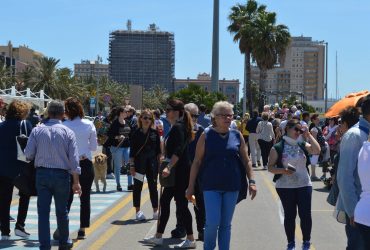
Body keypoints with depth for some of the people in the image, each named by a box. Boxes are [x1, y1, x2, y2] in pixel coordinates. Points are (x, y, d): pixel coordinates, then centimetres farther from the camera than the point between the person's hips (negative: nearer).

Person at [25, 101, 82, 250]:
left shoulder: (37, 130, -3)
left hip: (42, 173, 0)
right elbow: (74, 159, -7)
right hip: (61, 174, 0)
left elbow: (28, 155, -4)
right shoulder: (68, 132, -6)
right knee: (62, 211, 14)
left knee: (43, 211, 3)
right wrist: (76, 181, -2)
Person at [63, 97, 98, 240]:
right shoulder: (89, 125, -4)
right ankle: (82, 229, 12)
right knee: (85, 197, 9)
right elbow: (94, 147, 2)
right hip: (86, 164, 1)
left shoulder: (64, 126, -10)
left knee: (67, 197, 8)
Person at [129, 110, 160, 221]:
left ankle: (155, 211, 14)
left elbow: (158, 150, 7)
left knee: (153, 187, 6)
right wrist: (132, 165, -6)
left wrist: (159, 163, 1)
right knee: (137, 187, 3)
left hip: (152, 163, 2)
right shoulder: (136, 133, -3)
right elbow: (132, 151, -2)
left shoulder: (155, 133, 3)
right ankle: (138, 211, 12)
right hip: (139, 163, -1)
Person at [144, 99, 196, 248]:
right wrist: (169, 167, 23)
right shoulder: (176, 127, 15)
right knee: (164, 201, 13)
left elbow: (178, 150, -25)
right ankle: (158, 237, 21)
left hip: (180, 172, -10)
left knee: (181, 204, -5)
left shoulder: (178, 127, -15)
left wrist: (169, 167, -31)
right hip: (176, 171, 10)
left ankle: (190, 240, 2)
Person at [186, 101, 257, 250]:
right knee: (212, 222, -9)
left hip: (232, 187, 2)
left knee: (226, 224, 10)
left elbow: (246, 161, 9)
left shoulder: (237, 135, 4)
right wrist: (191, 186, -2)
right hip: (211, 186, -2)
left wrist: (251, 182, -1)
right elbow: (197, 162, 0)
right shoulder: (206, 136, -3)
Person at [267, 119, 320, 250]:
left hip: (304, 185, 2)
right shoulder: (277, 148, -5)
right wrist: (283, 170, -23)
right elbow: (270, 167, -6)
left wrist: (308, 135, -9)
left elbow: (317, 150, -10)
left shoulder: (302, 145, 5)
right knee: (289, 215, 6)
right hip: (285, 187, -2)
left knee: (305, 214, 0)